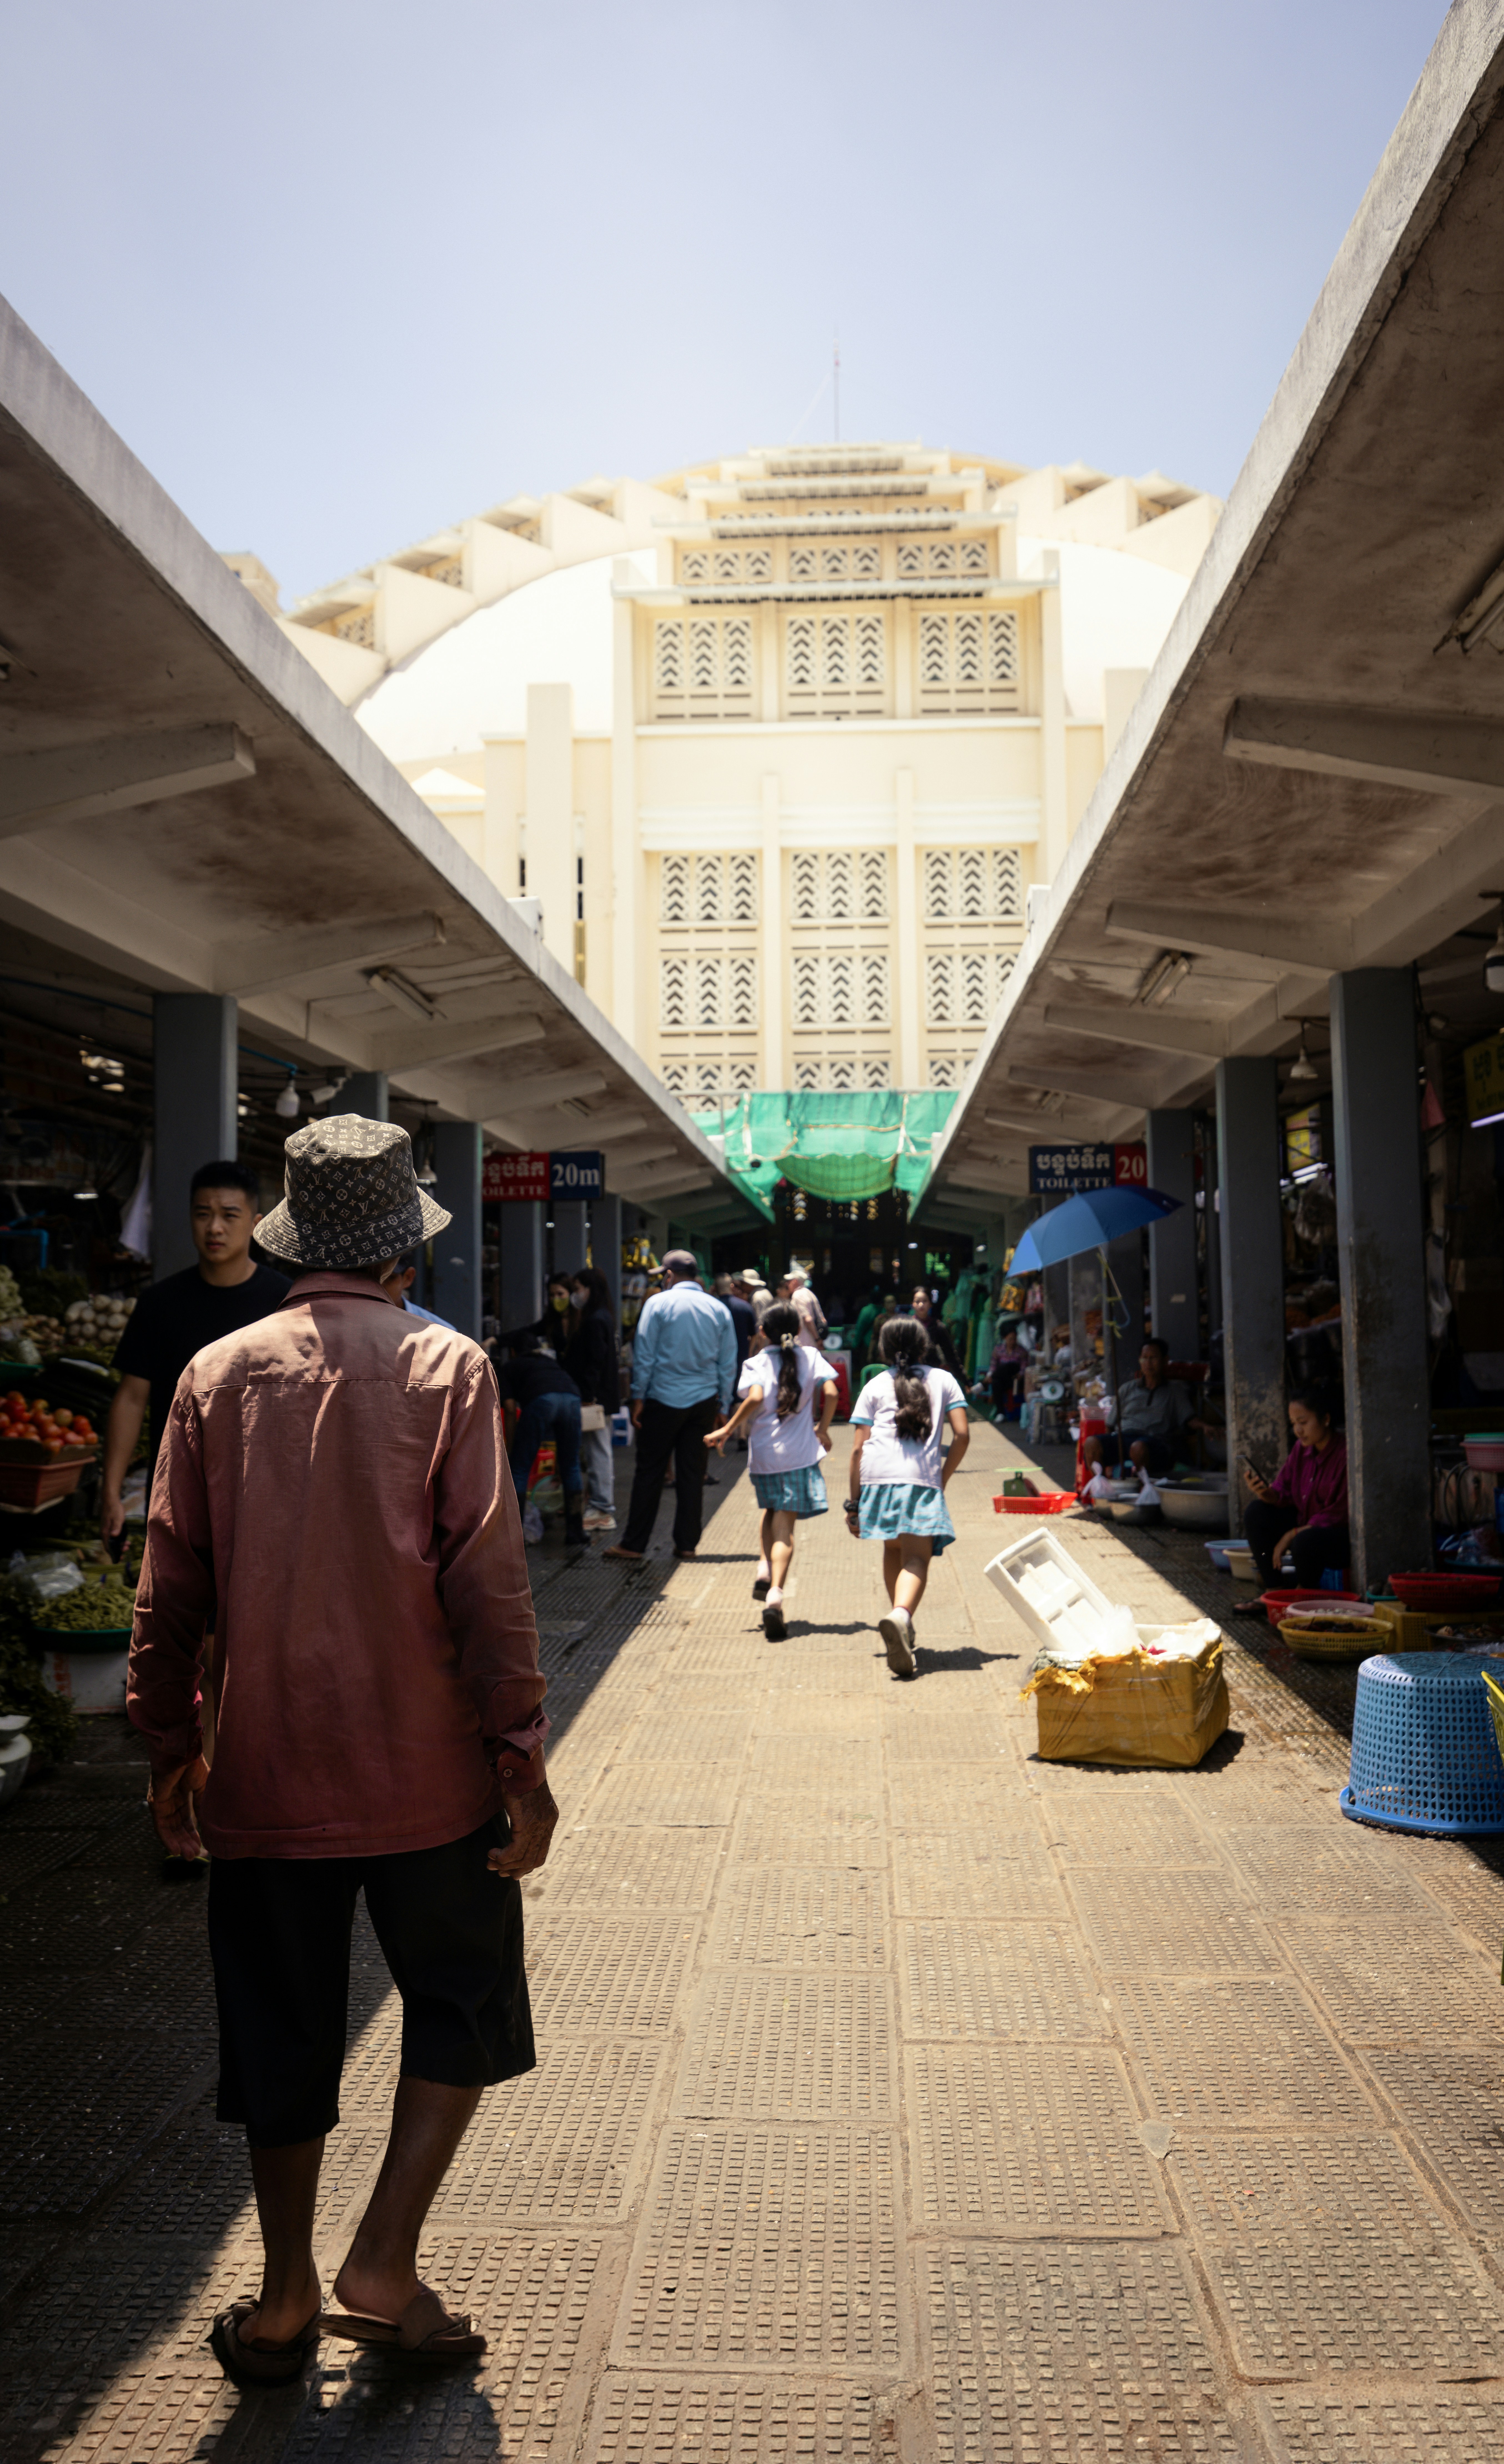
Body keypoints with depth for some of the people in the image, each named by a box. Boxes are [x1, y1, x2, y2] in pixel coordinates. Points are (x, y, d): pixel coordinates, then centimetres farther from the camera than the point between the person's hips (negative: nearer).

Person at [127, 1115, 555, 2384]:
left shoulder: (217, 1374, 0)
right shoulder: (444, 1367, -9)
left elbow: (172, 1582, 3)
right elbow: (487, 1579, -12)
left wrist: (170, 1747, 14)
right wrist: (524, 1758, -6)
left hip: (266, 1770, 3)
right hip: (424, 1769, -3)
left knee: (282, 2032, 17)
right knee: (464, 2006, 17)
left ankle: (287, 2303, 28)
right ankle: (386, 2267, 14)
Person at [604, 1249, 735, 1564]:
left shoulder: (658, 1303, -5)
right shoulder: (719, 1309, 6)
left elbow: (644, 1355, -7)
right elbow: (728, 1364, 8)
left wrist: (638, 1398, -1)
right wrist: (722, 1405, 14)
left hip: (663, 1400, -3)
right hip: (704, 1401, 3)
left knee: (649, 1473, 3)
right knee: (692, 1474, 8)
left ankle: (634, 1544, 6)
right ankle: (687, 1544, 11)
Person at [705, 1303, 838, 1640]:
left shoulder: (756, 1363, 0)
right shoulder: (810, 1357, 6)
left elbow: (755, 1398, -18)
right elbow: (831, 1392, -5)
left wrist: (727, 1431, -10)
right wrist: (823, 1429, 9)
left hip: (765, 1454, 0)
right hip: (801, 1454, 0)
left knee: (772, 1511, 27)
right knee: (785, 1526, -1)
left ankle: (765, 1569, 10)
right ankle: (775, 1594, -18)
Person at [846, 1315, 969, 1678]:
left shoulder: (876, 1385, 19)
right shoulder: (943, 1380, 21)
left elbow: (858, 1448, 11)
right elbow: (962, 1435, 8)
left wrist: (854, 1502, 15)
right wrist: (943, 1478, 19)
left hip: (878, 1476, 2)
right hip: (923, 1479, -2)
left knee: (893, 1550, 23)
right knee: (916, 1559, -9)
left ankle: (900, 1624, 27)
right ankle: (901, 1615, -37)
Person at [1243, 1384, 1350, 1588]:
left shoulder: (1345, 1454, -23)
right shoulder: (1301, 1449, 1)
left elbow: (1340, 1515, -22)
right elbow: (1283, 1493, 3)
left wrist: (1293, 1534, -21)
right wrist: (1265, 1493, -21)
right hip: (1305, 1526, 8)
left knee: (1306, 1542, -36)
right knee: (1257, 1514, -7)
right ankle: (1272, 1592, -4)